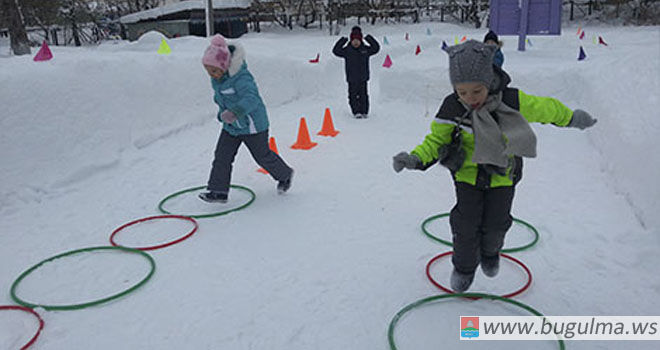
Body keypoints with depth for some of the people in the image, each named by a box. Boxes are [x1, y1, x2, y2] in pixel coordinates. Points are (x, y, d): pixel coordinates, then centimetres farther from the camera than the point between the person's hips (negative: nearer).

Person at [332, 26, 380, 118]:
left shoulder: (366, 49, 5)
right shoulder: (347, 50, 0)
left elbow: (376, 48, 0)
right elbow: (336, 51, -8)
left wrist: (369, 39, -9)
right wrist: (342, 41, -17)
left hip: (363, 78, 1)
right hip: (352, 79, -1)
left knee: (363, 95, 2)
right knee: (353, 96, -3)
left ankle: (364, 112, 11)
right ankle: (356, 112, 2)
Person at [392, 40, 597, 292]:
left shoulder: (513, 101, -23)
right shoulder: (452, 108, -21)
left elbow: (545, 109, -4)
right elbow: (436, 139, -10)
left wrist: (572, 118, 13)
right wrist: (416, 158, -28)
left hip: (502, 174, 0)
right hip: (468, 172, 0)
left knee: (496, 223, 6)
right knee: (466, 222, -1)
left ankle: (490, 251, 42)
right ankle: (464, 266, 25)